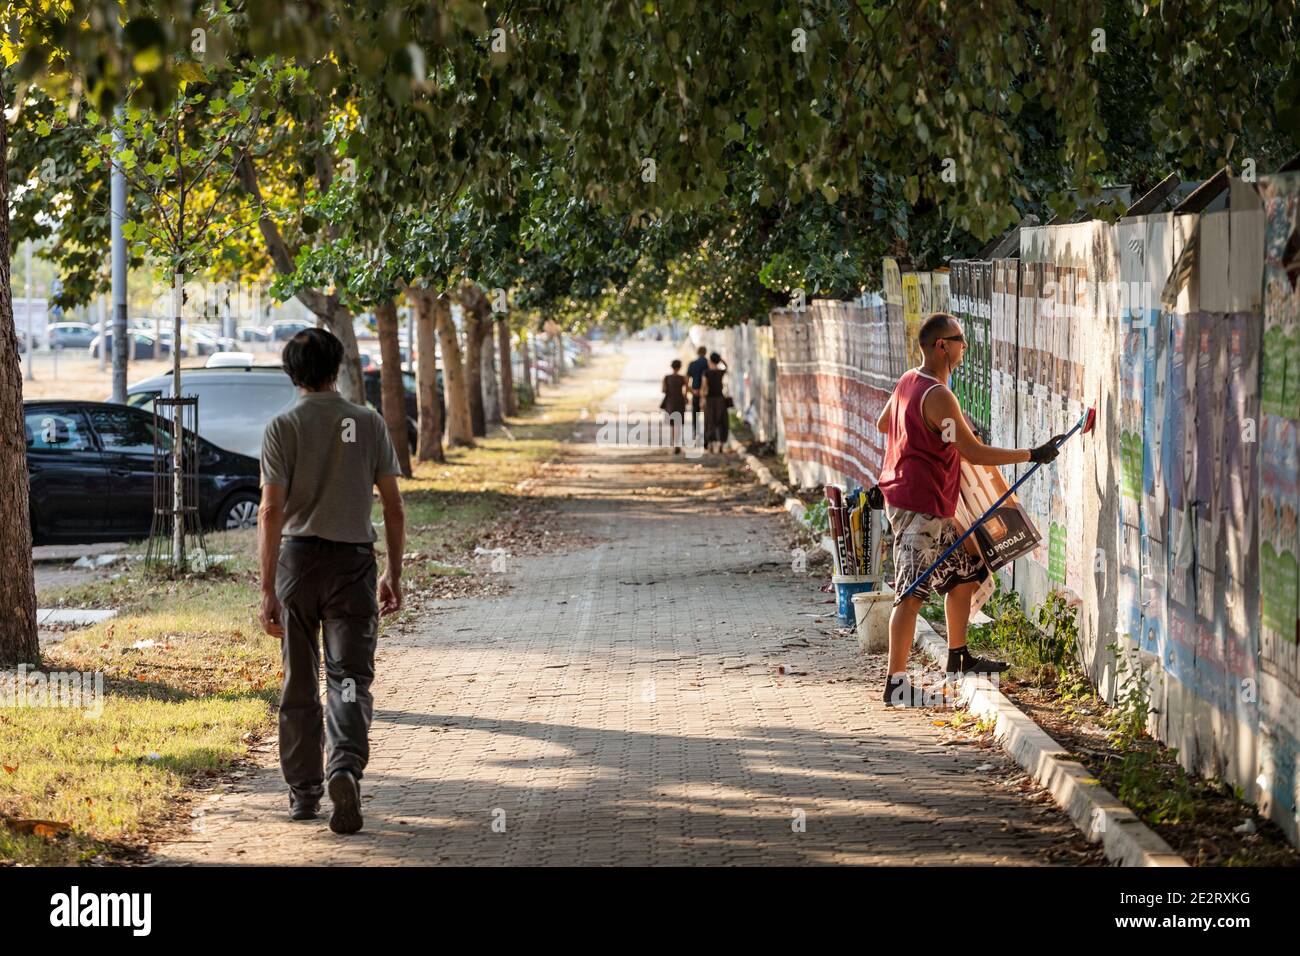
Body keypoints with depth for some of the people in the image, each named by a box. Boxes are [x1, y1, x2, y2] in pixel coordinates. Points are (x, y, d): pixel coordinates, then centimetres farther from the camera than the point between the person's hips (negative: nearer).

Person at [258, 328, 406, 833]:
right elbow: (394, 508, 3)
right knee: (349, 675, 0)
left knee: (299, 683, 12)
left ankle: (304, 791, 19)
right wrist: (394, 574, 13)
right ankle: (346, 765, -26)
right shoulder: (369, 423, 3)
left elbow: (270, 512, -10)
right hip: (354, 559, 0)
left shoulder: (282, 427, -3)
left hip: (297, 558, 0)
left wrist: (267, 589, -10)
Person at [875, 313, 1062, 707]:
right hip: (921, 507, -11)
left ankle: (958, 658, 32)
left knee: (964, 572, 21)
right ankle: (896, 684, -11)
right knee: (912, 593, -11)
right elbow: (975, 453, -21)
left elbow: (883, 423, 27)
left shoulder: (908, 381, 9)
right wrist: (1032, 454, -16)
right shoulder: (938, 397, -21)